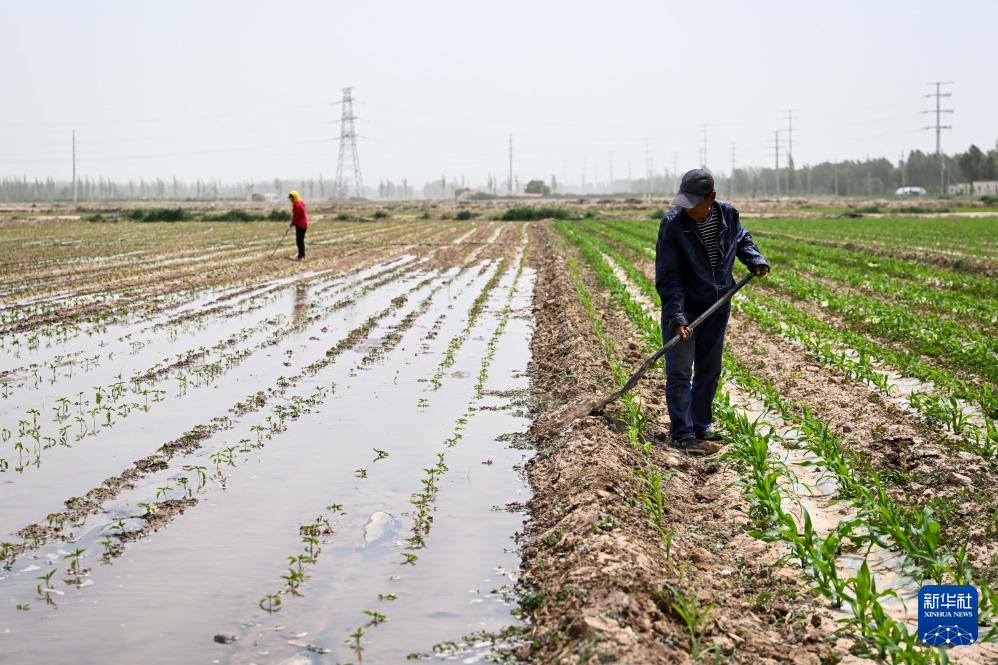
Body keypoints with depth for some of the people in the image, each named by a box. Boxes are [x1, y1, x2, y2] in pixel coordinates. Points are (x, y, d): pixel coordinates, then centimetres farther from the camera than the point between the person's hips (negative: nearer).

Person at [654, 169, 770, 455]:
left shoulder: (728, 214, -9)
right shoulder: (672, 224, -22)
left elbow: (741, 239, 16)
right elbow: (668, 278, -20)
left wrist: (756, 260, -3)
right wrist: (677, 318, -27)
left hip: (717, 305, 5)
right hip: (684, 305, -5)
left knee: (709, 370, 12)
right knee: (679, 372, -5)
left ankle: (700, 428, 23)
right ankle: (682, 434, -2)